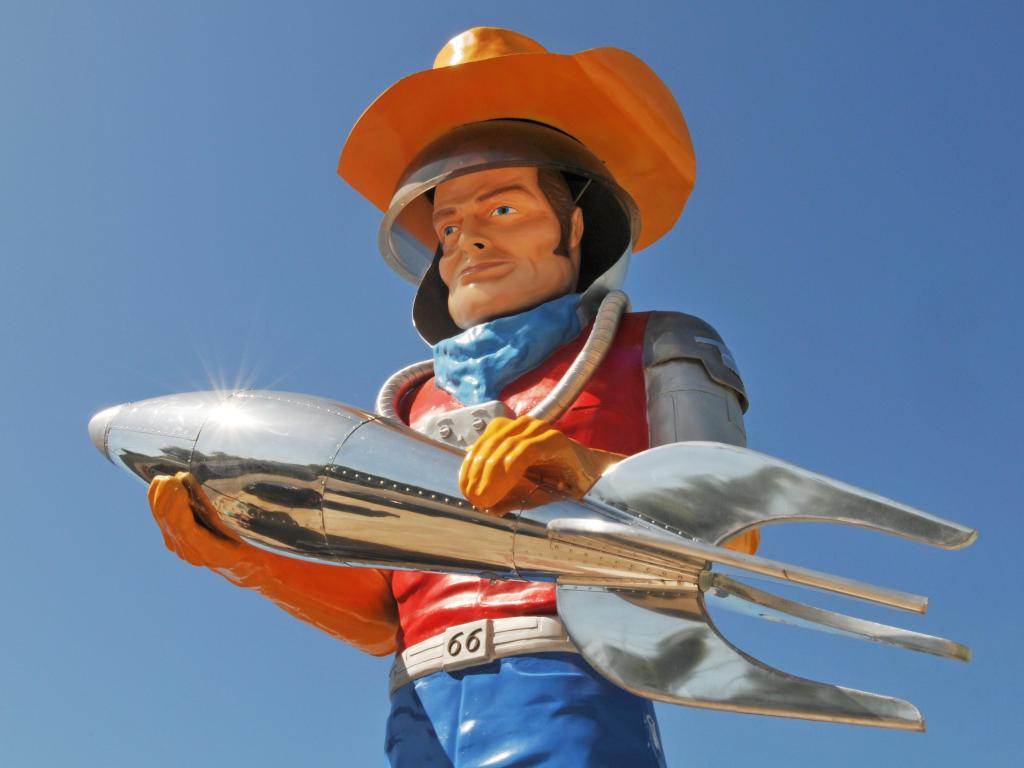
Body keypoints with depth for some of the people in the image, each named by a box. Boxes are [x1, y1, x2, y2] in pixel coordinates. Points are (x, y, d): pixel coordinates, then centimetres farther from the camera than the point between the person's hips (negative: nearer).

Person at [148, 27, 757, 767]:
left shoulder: (656, 352, 14)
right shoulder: (413, 403, 24)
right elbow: (380, 616, 17)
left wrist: (594, 475, -19)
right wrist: (245, 552, 2)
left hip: (564, 688, -3)